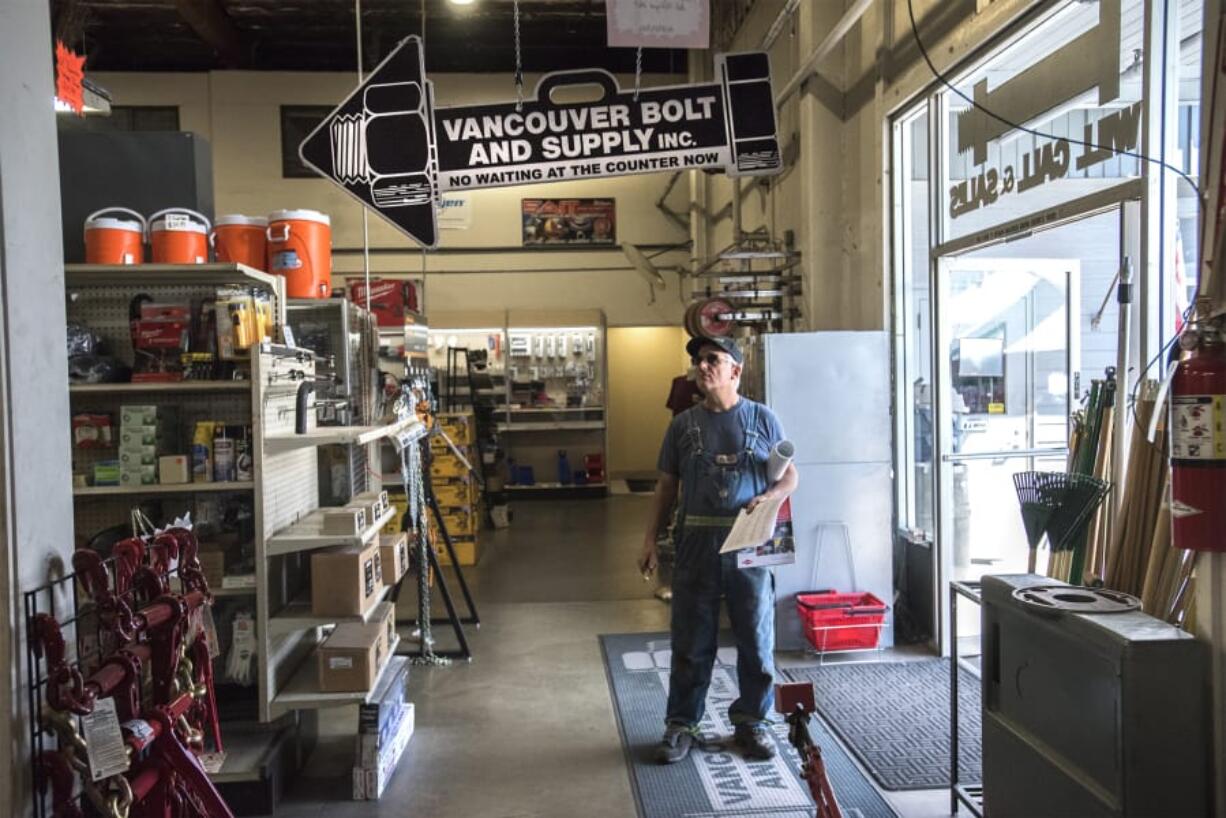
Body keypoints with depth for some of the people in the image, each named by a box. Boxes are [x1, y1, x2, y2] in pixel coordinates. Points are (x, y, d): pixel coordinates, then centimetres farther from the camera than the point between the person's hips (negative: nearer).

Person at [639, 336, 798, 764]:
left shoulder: (763, 419, 4)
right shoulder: (683, 424, 7)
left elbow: (790, 475, 8)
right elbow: (666, 486, 9)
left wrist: (769, 497, -14)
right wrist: (650, 540, 3)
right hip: (696, 547, 1)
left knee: (757, 640, 8)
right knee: (690, 643, 7)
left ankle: (751, 721, 26)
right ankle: (681, 724, 21)